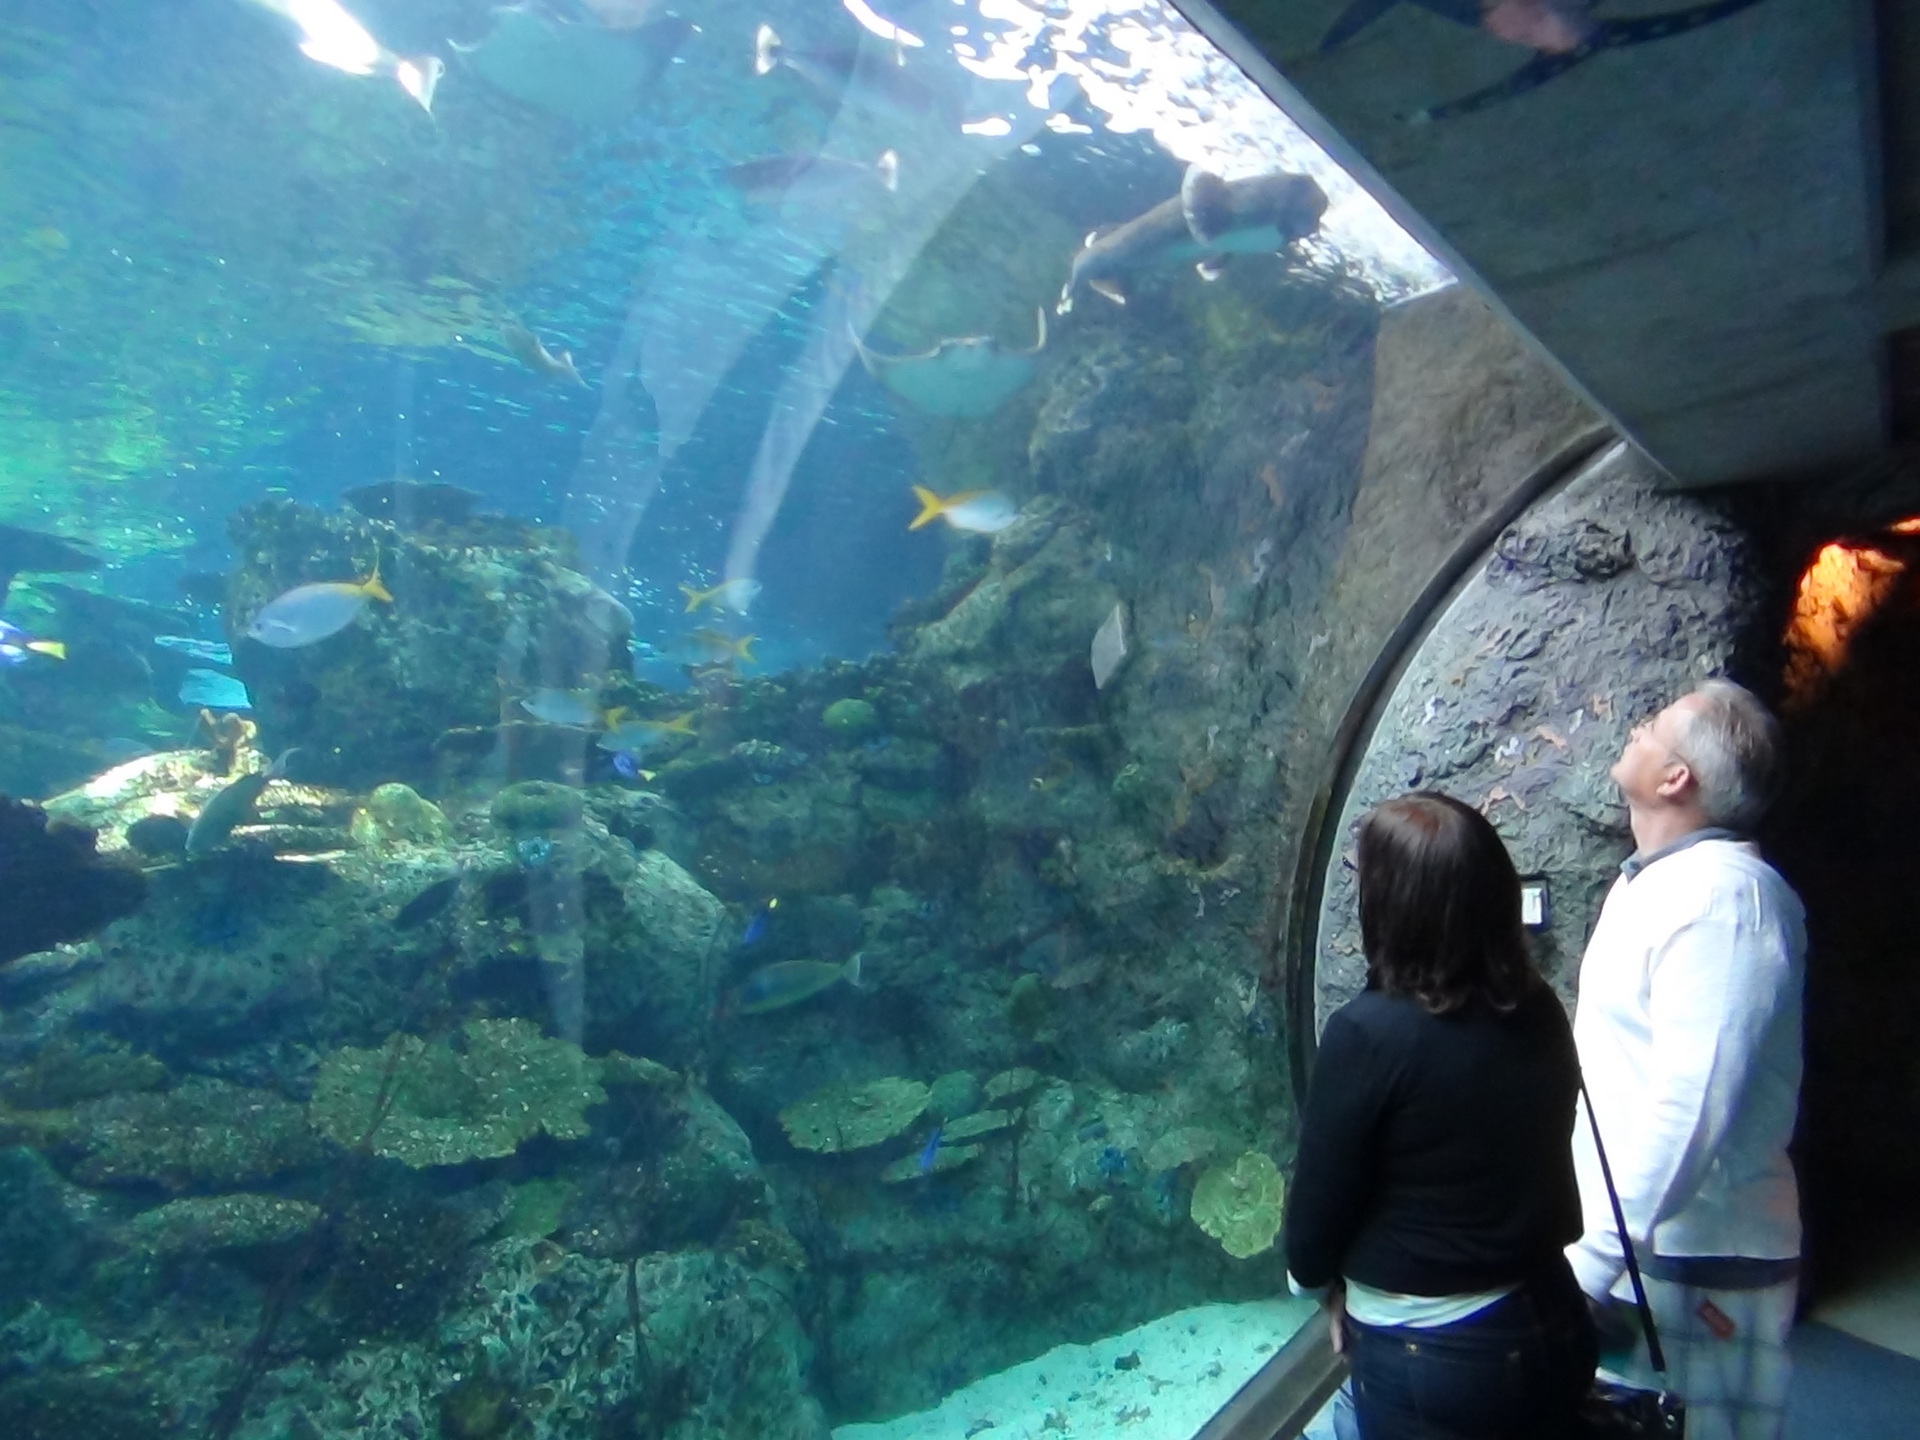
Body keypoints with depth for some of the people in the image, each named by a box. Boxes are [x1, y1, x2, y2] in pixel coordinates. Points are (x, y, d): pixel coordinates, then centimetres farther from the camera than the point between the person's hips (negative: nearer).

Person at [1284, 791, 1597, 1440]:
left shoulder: (1369, 1033, -26)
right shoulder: (1541, 1011, -7)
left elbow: (1319, 1199, -16)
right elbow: (1536, 1163, 6)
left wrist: (1316, 1276, 7)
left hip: (1431, 1355, -5)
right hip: (1550, 1329, 5)